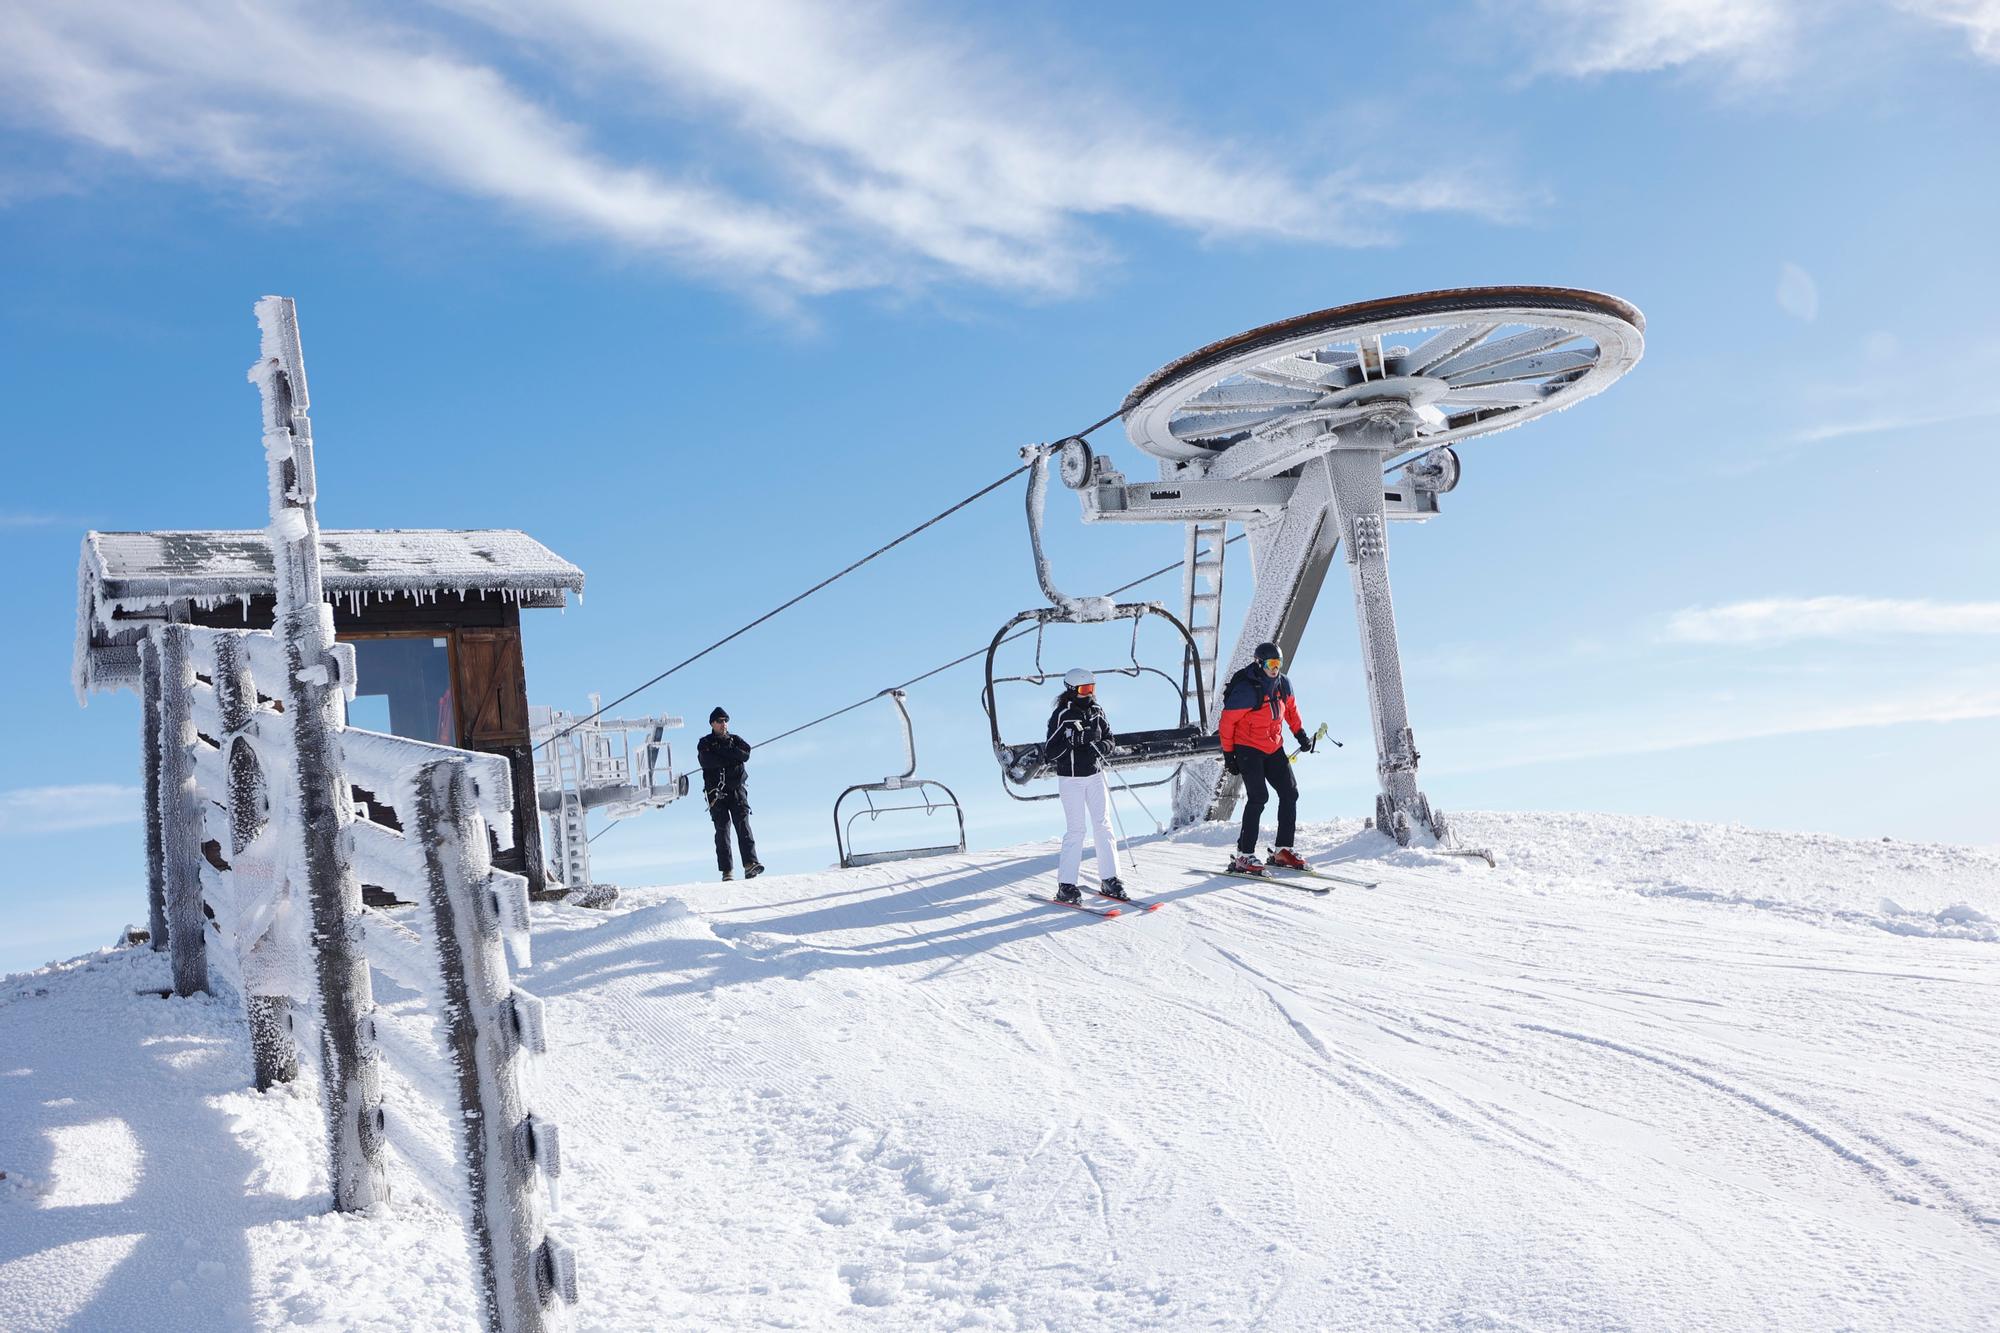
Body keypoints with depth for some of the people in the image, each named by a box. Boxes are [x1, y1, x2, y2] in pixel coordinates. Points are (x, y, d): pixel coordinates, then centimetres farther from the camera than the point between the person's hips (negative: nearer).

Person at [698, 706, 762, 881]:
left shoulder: (735, 740, 17)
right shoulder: (705, 743, 10)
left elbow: (745, 755, -4)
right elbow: (706, 761, -10)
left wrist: (724, 750, -9)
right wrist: (732, 758, -7)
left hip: (737, 788, 1)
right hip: (716, 791, -1)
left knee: (743, 825, -12)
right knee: (722, 829, -5)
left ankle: (750, 863, -23)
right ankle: (727, 871, -8)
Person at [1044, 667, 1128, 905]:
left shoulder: (1097, 713, 6)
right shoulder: (1061, 716, -10)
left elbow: (1109, 740, 13)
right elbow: (1050, 752, -11)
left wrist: (1099, 747, -8)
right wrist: (1069, 740, -26)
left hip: (1095, 775, 5)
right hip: (1071, 778, -5)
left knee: (1103, 826, 5)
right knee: (1075, 831, -6)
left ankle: (1109, 880, 12)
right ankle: (1066, 885, 1)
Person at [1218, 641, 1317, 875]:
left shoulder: (1283, 684, 1)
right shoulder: (1247, 690, -20)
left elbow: (1291, 708, 20)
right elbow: (1227, 720, -15)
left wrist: (1300, 734, 13)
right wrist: (1228, 754, -13)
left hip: (1274, 749, 8)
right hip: (1248, 749, -8)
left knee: (1290, 793, 4)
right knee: (1258, 797, -17)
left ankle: (1283, 850, 13)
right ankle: (1244, 855, -14)